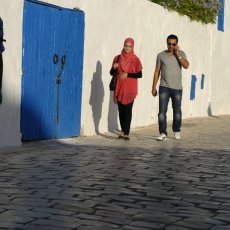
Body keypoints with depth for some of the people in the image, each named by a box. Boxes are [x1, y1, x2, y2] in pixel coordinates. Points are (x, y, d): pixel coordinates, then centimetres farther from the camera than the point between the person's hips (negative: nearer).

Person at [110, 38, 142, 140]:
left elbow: (139, 74, -4)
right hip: (119, 88, 3)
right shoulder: (118, 58, 8)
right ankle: (123, 131, 16)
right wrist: (114, 68, -11)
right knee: (121, 110, 6)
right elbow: (111, 72, 11)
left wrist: (127, 74, -15)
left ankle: (126, 133, -8)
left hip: (130, 89, -3)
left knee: (128, 110, -7)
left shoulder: (135, 59, -1)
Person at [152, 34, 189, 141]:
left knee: (177, 111, 9)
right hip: (164, 87, 0)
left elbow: (186, 65, -13)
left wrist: (177, 54, -15)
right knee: (162, 111, -10)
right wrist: (154, 87, 4)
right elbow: (157, 71, 6)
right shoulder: (161, 55, 3)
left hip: (177, 88, 1)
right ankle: (163, 133, -8)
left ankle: (176, 131, 27)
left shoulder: (181, 54, 4)